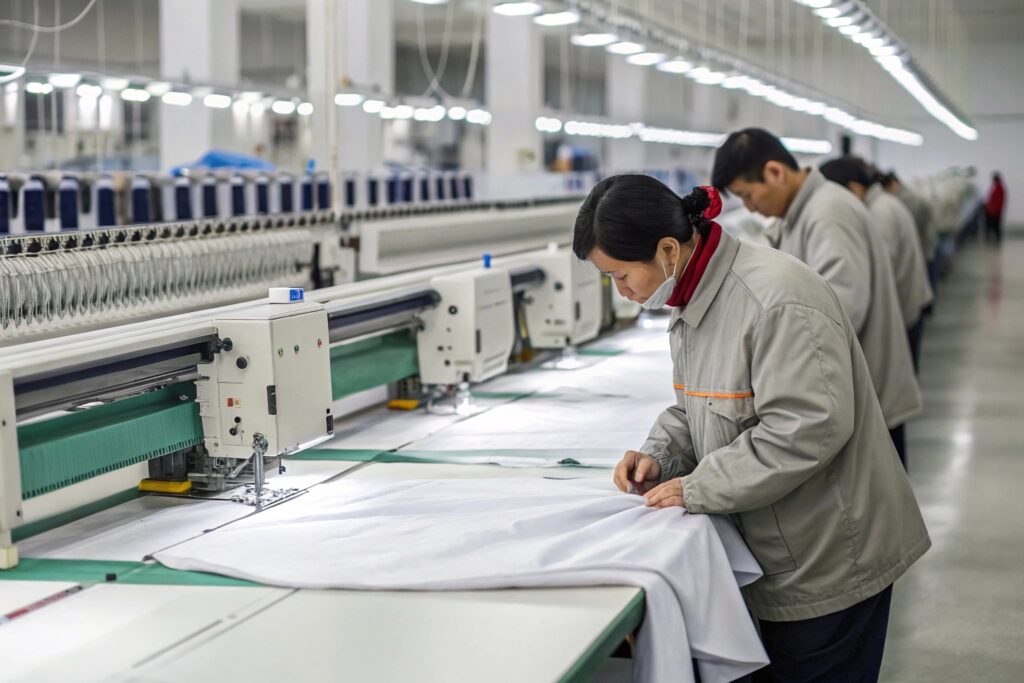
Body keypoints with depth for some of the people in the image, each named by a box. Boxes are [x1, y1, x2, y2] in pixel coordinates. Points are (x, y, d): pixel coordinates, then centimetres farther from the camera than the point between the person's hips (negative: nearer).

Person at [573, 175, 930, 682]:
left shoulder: (777, 299, -25)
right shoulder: (692, 301, 6)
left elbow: (807, 429, -29)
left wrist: (697, 488, -22)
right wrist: (659, 455, -2)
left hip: (829, 562, -9)